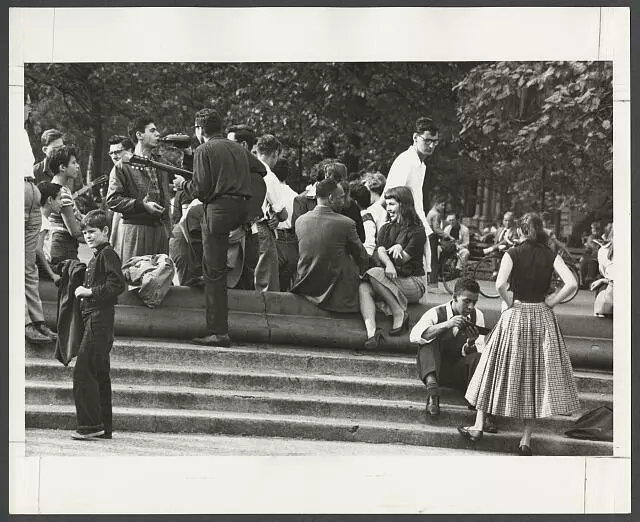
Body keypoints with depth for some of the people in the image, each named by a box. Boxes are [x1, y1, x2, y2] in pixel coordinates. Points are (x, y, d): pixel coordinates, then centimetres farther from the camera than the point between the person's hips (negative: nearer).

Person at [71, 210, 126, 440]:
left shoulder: (108, 254, -9)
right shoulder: (96, 257, 22)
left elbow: (118, 285, -21)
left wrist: (89, 292, -15)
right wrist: (84, 292, 13)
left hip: (99, 318, -11)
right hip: (93, 318, 11)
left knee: (82, 371, -14)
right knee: (99, 375, 11)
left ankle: (90, 424, -13)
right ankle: (104, 427, 14)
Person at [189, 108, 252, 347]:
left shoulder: (204, 151, -3)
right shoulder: (239, 148, 17)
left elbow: (201, 189, -10)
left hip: (219, 209, -7)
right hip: (243, 209, 7)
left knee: (214, 273, -4)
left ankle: (219, 332, -7)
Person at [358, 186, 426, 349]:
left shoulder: (417, 231, 0)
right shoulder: (386, 228, 17)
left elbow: (402, 260, -5)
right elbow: (379, 251, -4)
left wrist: (399, 249, -20)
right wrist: (388, 264, -21)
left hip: (413, 282, -5)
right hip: (390, 281, 5)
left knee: (373, 273, -30)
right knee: (363, 287, -28)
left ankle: (399, 313, -24)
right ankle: (371, 331, -47)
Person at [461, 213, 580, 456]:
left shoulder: (512, 253, -7)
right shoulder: (551, 256, -1)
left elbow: (500, 284, -21)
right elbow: (572, 283, -13)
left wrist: (510, 303, -5)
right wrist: (550, 302, -2)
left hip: (515, 316, -2)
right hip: (542, 318, 2)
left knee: (499, 368, 11)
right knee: (537, 373, 7)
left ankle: (478, 427, 17)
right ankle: (526, 439, 7)